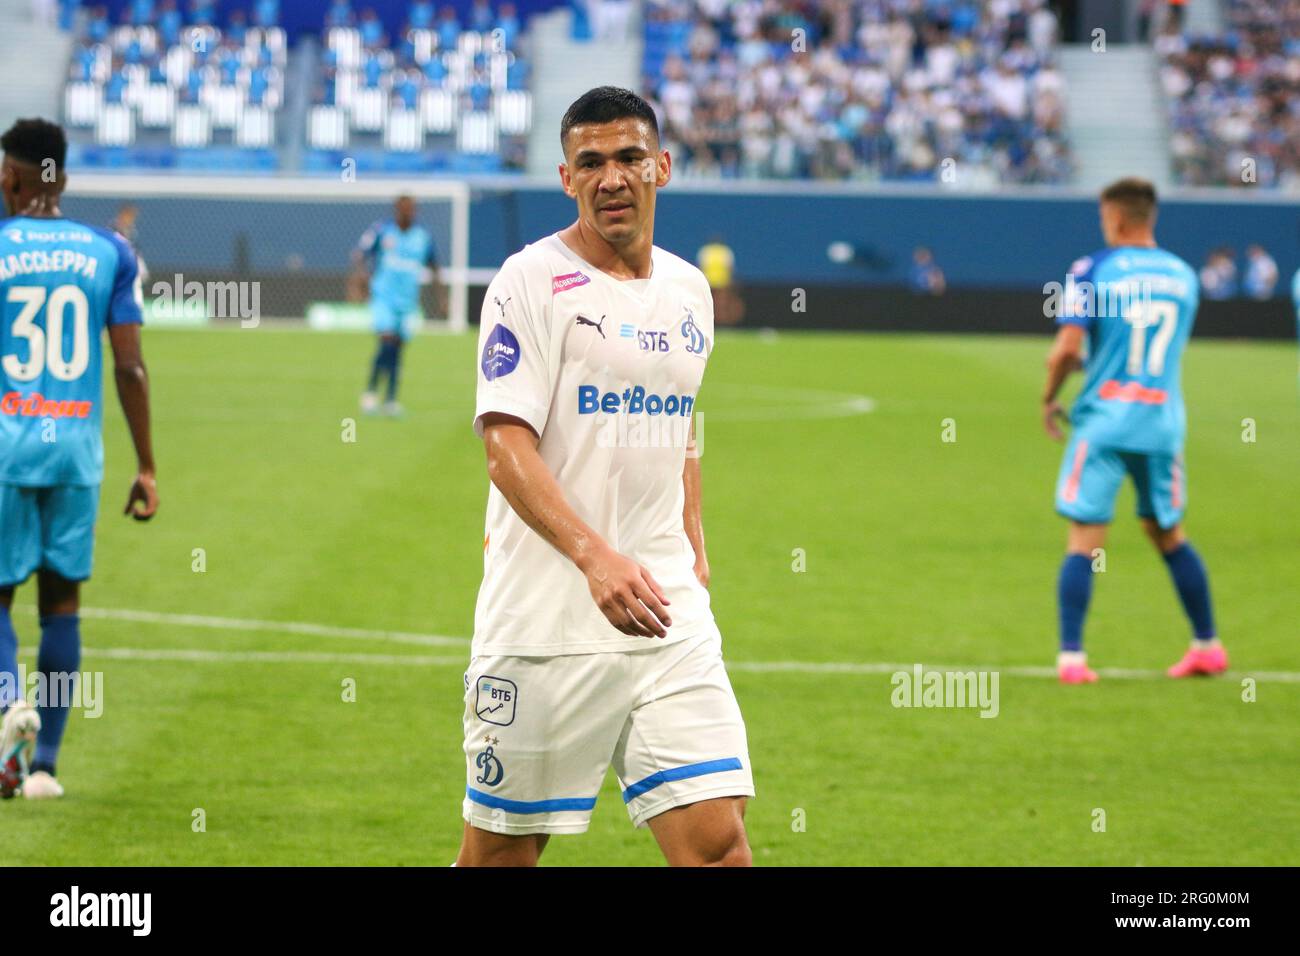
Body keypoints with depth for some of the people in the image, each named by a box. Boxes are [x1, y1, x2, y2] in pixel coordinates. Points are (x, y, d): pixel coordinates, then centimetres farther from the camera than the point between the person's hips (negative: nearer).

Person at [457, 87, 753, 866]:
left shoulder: (689, 289, 14)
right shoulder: (532, 281, -6)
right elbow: (506, 445, -16)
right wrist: (595, 556, -29)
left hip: (669, 619, 5)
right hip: (544, 620, -5)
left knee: (718, 845, -7)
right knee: (500, 851, 3)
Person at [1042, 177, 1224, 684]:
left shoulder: (1092, 271, -6)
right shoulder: (1183, 275, 9)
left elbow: (1068, 349, -13)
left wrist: (1049, 398, 3)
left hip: (1103, 419, -4)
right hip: (1163, 420, 4)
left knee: (1084, 541, -3)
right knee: (1168, 536, 18)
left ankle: (1071, 656, -9)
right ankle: (1207, 646, 21)